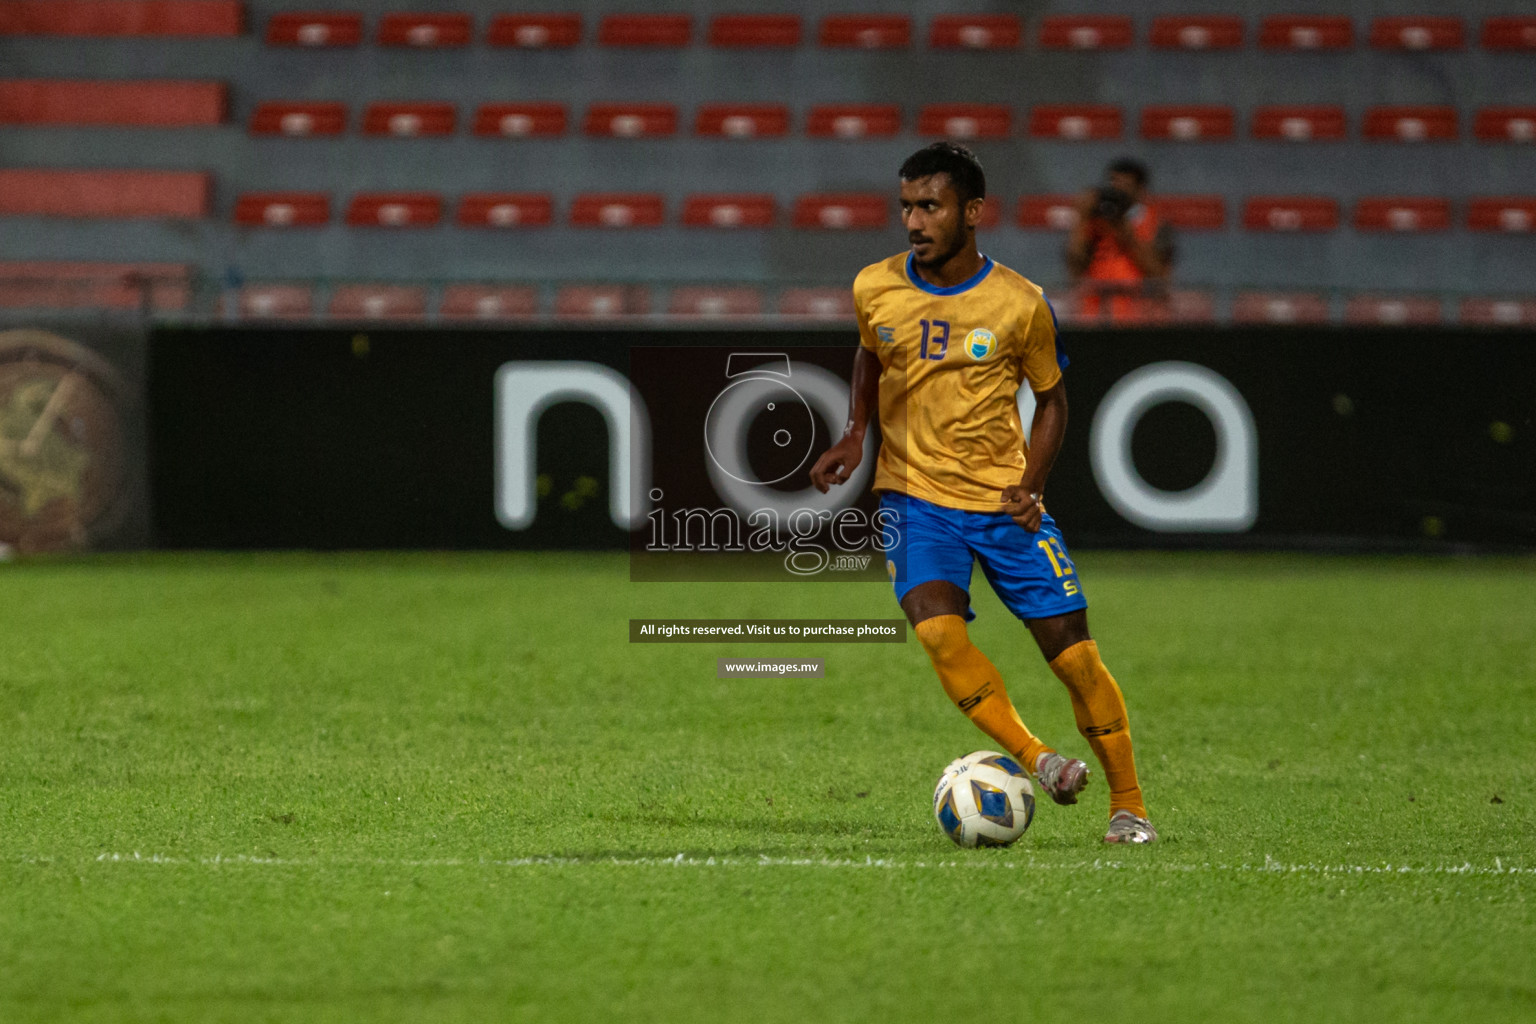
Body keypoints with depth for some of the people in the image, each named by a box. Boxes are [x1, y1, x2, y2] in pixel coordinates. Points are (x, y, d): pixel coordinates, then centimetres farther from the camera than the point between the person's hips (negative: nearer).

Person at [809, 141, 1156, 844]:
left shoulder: (1019, 304, -8)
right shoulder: (875, 289, -2)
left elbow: (1050, 398, 6)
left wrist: (1032, 483, -8)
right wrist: (854, 434, 4)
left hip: (1003, 501, -1)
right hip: (913, 495, 1)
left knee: (1072, 650, -4)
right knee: (937, 629, -26)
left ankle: (1128, 806, 10)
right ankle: (1035, 759, -20)